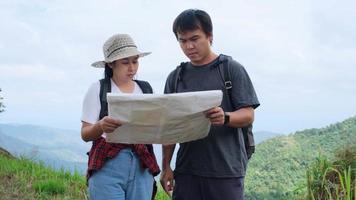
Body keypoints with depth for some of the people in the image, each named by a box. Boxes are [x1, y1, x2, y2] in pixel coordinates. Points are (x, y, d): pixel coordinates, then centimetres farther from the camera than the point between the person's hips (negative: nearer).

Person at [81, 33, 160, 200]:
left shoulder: (145, 89, 11)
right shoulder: (98, 89, 1)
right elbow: (85, 134, -3)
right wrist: (100, 126, -24)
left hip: (142, 166, 3)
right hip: (107, 165, -3)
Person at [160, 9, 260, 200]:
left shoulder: (232, 69, 1)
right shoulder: (175, 77, 11)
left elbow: (248, 115, -4)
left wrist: (225, 118, -25)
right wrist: (166, 166, 5)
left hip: (226, 169, -3)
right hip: (187, 170, 3)